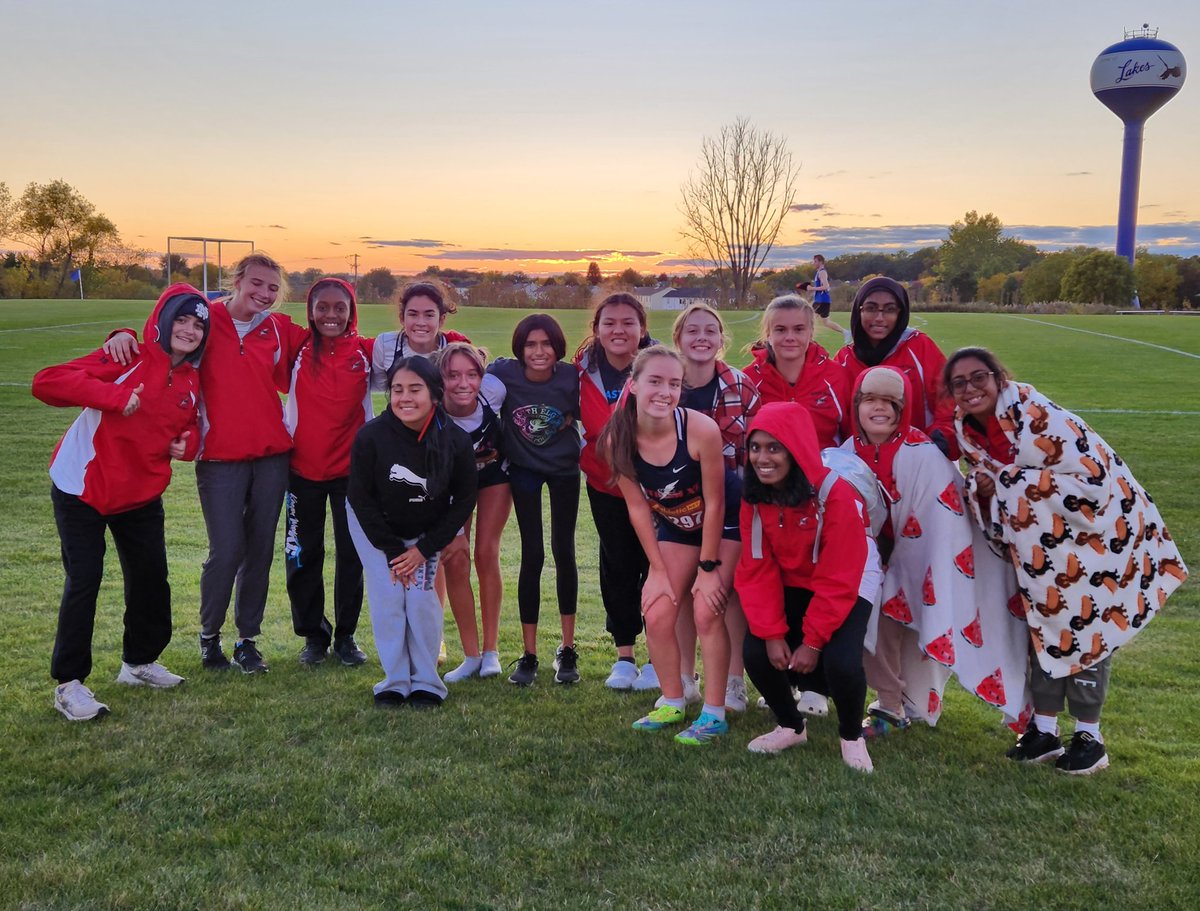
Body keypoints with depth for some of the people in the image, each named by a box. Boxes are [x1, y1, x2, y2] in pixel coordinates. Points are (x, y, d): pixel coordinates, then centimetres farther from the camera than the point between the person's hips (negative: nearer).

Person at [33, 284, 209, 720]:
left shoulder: (192, 380, 1)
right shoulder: (129, 359, -18)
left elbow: (188, 423, 16)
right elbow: (46, 382, -26)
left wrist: (187, 442, -7)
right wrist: (115, 396, -35)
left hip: (141, 492, 6)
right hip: (82, 489, -6)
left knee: (151, 577, 13)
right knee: (84, 581, -3)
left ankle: (140, 662, 34)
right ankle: (69, 683, 11)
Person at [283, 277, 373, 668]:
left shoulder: (366, 351, -4)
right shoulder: (297, 349, -2)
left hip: (352, 468, 0)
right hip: (302, 469, 1)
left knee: (352, 554, 8)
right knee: (304, 555, 9)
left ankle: (346, 636, 24)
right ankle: (314, 635, 26)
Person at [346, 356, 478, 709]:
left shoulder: (455, 440, -23)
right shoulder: (371, 435, -27)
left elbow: (464, 501, -12)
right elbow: (360, 497, -16)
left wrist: (424, 549, -15)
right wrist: (391, 549, -16)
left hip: (427, 531, 1)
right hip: (375, 526, 0)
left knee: (422, 596, -9)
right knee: (387, 595, -9)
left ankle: (426, 683, 4)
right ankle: (395, 682, 3)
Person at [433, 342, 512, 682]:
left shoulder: (494, 389, -33)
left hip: (495, 473, 0)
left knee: (486, 555, -4)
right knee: (455, 559, -8)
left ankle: (491, 651, 8)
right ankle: (471, 656, 5)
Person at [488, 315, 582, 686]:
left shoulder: (571, 377, -21)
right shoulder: (503, 372, -21)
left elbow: (583, 414, -3)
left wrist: (567, 420, -20)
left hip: (564, 469, 0)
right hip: (524, 469, 0)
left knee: (563, 551, 3)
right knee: (532, 555, -2)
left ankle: (567, 650, 16)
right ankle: (528, 655, 8)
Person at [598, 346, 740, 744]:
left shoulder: (700, 429, -33)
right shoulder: (618, 439, -22)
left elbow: (715, 504, -22)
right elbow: (638, 507, -10)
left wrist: (708, 568, -16)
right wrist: (658, 569, -7)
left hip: (724, 524, -4)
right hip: (675, 526, 4)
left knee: (706, 611, -12)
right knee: (657, 614, -1)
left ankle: (714, 714, 2)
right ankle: (672, 704, 20)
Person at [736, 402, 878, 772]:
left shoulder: (836, 495, -27)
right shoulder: (754, 496, -11)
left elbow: (839, 580, -23)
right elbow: (757, 570, -9)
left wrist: (813, 642, -21)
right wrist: (771, 633, -18)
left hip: (848, 588, -5)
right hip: (791, 586, 5)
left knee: (840, 662, -27)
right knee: (757, 655, -14)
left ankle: (852, 737, 6)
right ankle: (791, 727, 16)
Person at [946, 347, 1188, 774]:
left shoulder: (1037, 418, -28)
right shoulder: (966, 430, -6)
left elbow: (1092, 480, -31)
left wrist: (1011, 480, -31)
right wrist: (980, 488, -16)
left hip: (1094, 529, -7)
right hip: (1038, 541, 7)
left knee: (1085, 626, 0)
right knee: (1044, 623, 11)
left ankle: (1089, 737, 15)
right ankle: (1044, 730, 22)